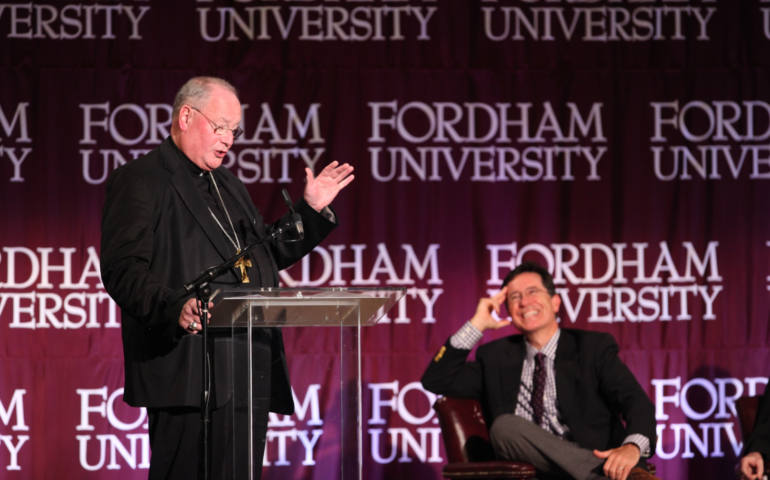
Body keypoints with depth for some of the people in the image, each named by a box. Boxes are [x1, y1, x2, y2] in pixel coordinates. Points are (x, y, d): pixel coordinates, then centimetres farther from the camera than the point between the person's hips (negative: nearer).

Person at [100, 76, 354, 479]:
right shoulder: (138, 181, -2)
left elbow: (268, 255, 34)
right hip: (188, 371, -8)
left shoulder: (229, 186, 26)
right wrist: (175, 306, -30)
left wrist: (312, 210, 25)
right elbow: (122, 270, -14)